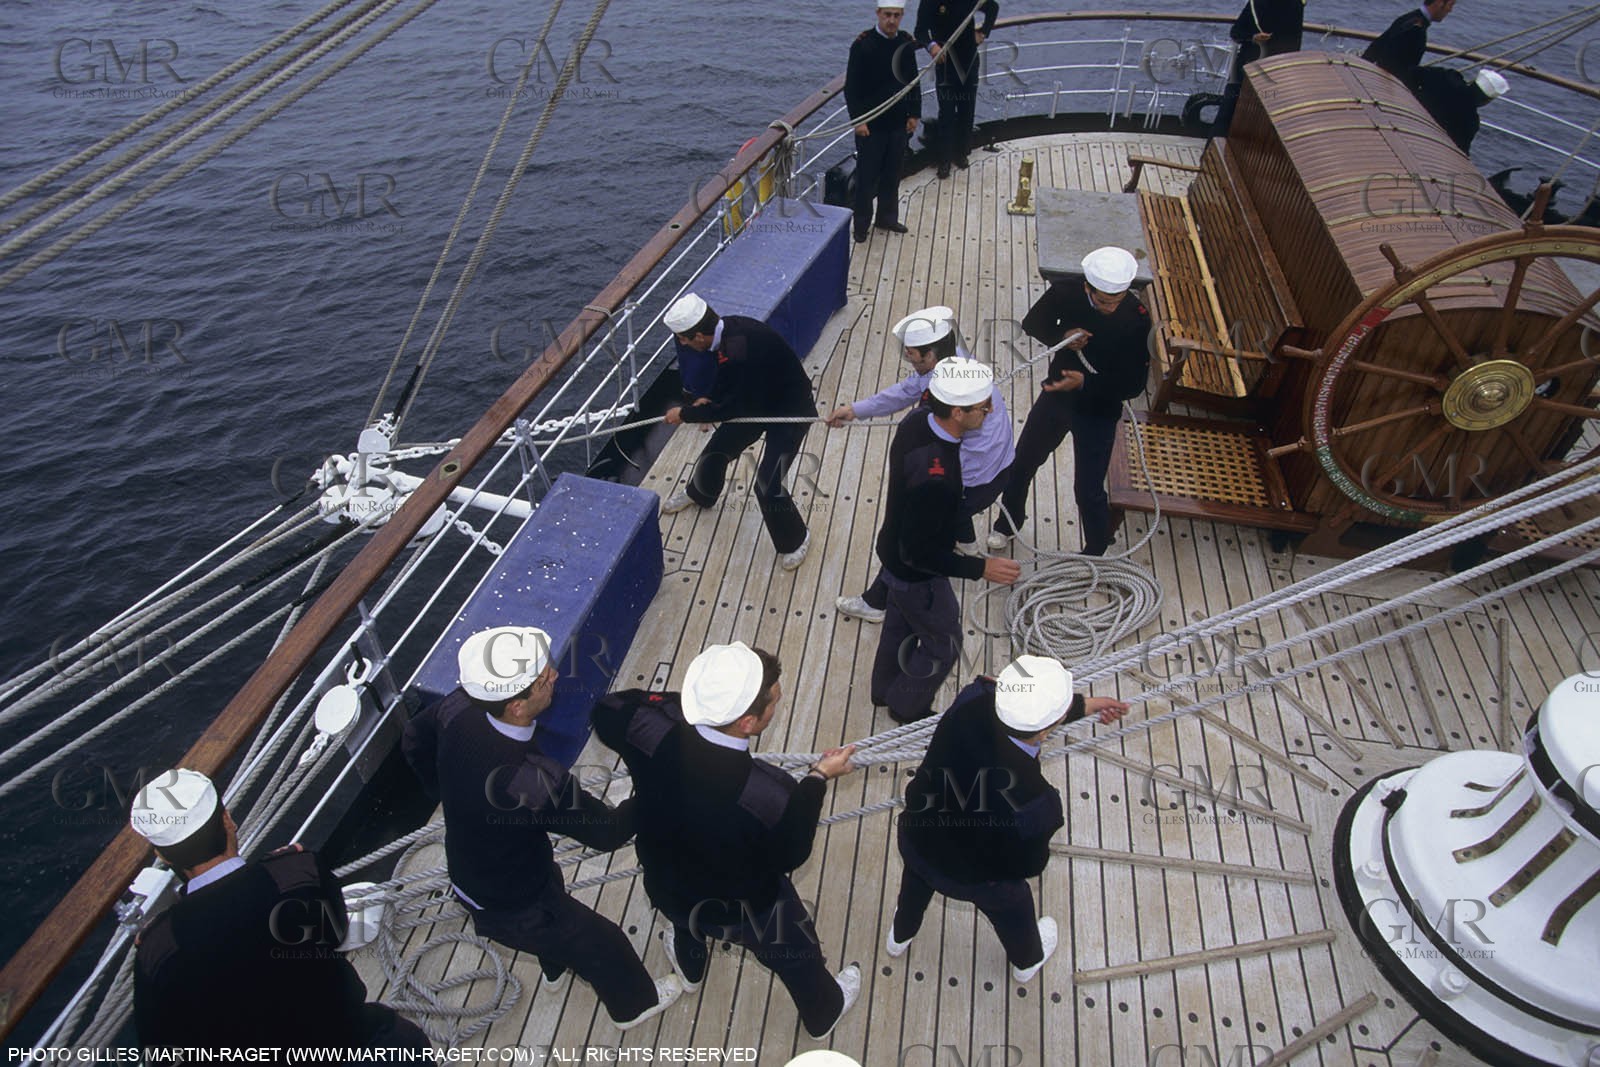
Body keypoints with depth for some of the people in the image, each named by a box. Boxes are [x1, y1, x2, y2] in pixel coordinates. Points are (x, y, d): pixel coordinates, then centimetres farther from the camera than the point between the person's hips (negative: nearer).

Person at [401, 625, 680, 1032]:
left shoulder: (460, 708, -25)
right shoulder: (533, 781, -44)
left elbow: (414, 740, -1)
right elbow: (607, 831, -28)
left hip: (466, 871, 7)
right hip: (509, 906, -7)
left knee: (555, 893, 37)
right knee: (604, 943, 20)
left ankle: (556, 967, 68)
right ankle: (634, 1003, 51)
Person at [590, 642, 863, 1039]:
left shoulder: (653, 730, -35)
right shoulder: (772, 795, -44)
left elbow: (606, 712, -10)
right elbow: (790, 854, -20)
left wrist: (686, 699, -12)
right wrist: (818, 778, -12)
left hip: (665, 885, 3)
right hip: (743, 907, -3)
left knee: (684, 919, 41)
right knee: (796, 954, 31)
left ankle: (690, 966, 74)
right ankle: (824, 1012, 62)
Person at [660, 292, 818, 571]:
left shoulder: (740, 353, -38)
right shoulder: (727, 326, -12)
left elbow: (731, 408, -25)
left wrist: (684, 414, -14)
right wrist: (709, 398, -5)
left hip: (790, 412, -8)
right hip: (757, 400, 9)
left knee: (768, 485, -12)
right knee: (716, 450, 18)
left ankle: (795, 540, 15)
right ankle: (700, 493, 50)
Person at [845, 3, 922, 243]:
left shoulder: (906, 43, 4)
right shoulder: (863, 45, -11)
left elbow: (913, 81, 13)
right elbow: (852, 86, -12)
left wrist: (914, 114, 8)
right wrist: (858, 120, -16)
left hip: (899, 122, 5)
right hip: (871, 124, -5)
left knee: (892, 173, 14)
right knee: (867, 176, 3)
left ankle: (887, 217, 30)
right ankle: (861, 224, 15)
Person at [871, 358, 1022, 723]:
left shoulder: (917, 419, -17)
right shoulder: (934, 478, -43)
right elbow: (919, 553, -32)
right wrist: (981, 568, -27)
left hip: (896, 548, 8)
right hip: (916, 574, -8)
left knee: (900, 623, 31)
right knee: (943, 644, 18)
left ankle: (885, 690, 57)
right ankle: (907, 707, 43)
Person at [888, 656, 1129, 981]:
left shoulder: (972, 701, -33)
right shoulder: (1035, 801, -43)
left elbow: (1026, 705, -9)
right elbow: (1028, 865, -22)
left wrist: (1083, 706, 0)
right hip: (976, 878, -3)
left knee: (917, 880, 38)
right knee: (1012, 909, 33)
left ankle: (900, 935, 69)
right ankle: (1028, 960, 66)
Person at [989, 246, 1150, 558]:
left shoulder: (1136, 319, -25)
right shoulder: (1066, 293, -18)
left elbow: (1134, 384, -20)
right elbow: (1032, 323, 0)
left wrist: (1086, 382, -34)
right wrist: (1061, 337, -21)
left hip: (1099, 412, -4)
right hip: (1056, 395, 4)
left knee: (1089, 491, 2)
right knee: (1022, 464, 19)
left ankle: (1095, 555, 28)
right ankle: (1008, 523, 47)